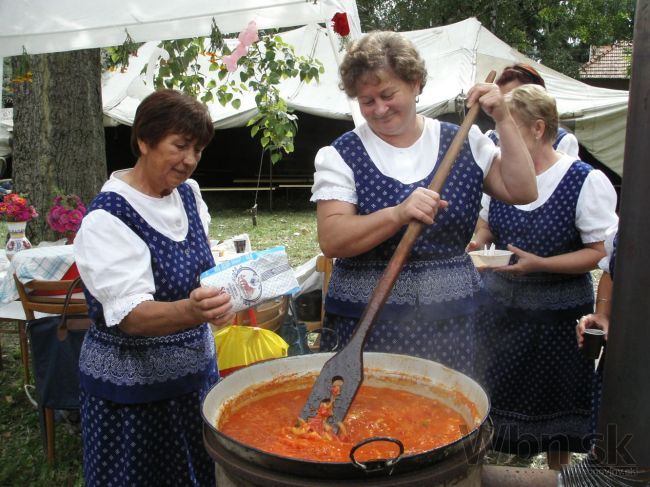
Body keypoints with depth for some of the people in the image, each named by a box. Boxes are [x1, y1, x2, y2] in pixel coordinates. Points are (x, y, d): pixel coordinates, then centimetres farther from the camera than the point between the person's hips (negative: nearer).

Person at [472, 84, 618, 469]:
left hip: (558, 314, -3)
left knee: (555, 408, 13)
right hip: (499, 304, 4)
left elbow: (602, 252, -15)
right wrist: (476, 244, -6)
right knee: (495, 397, 10)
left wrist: (540, 264, -25)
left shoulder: (586, 181, -14)